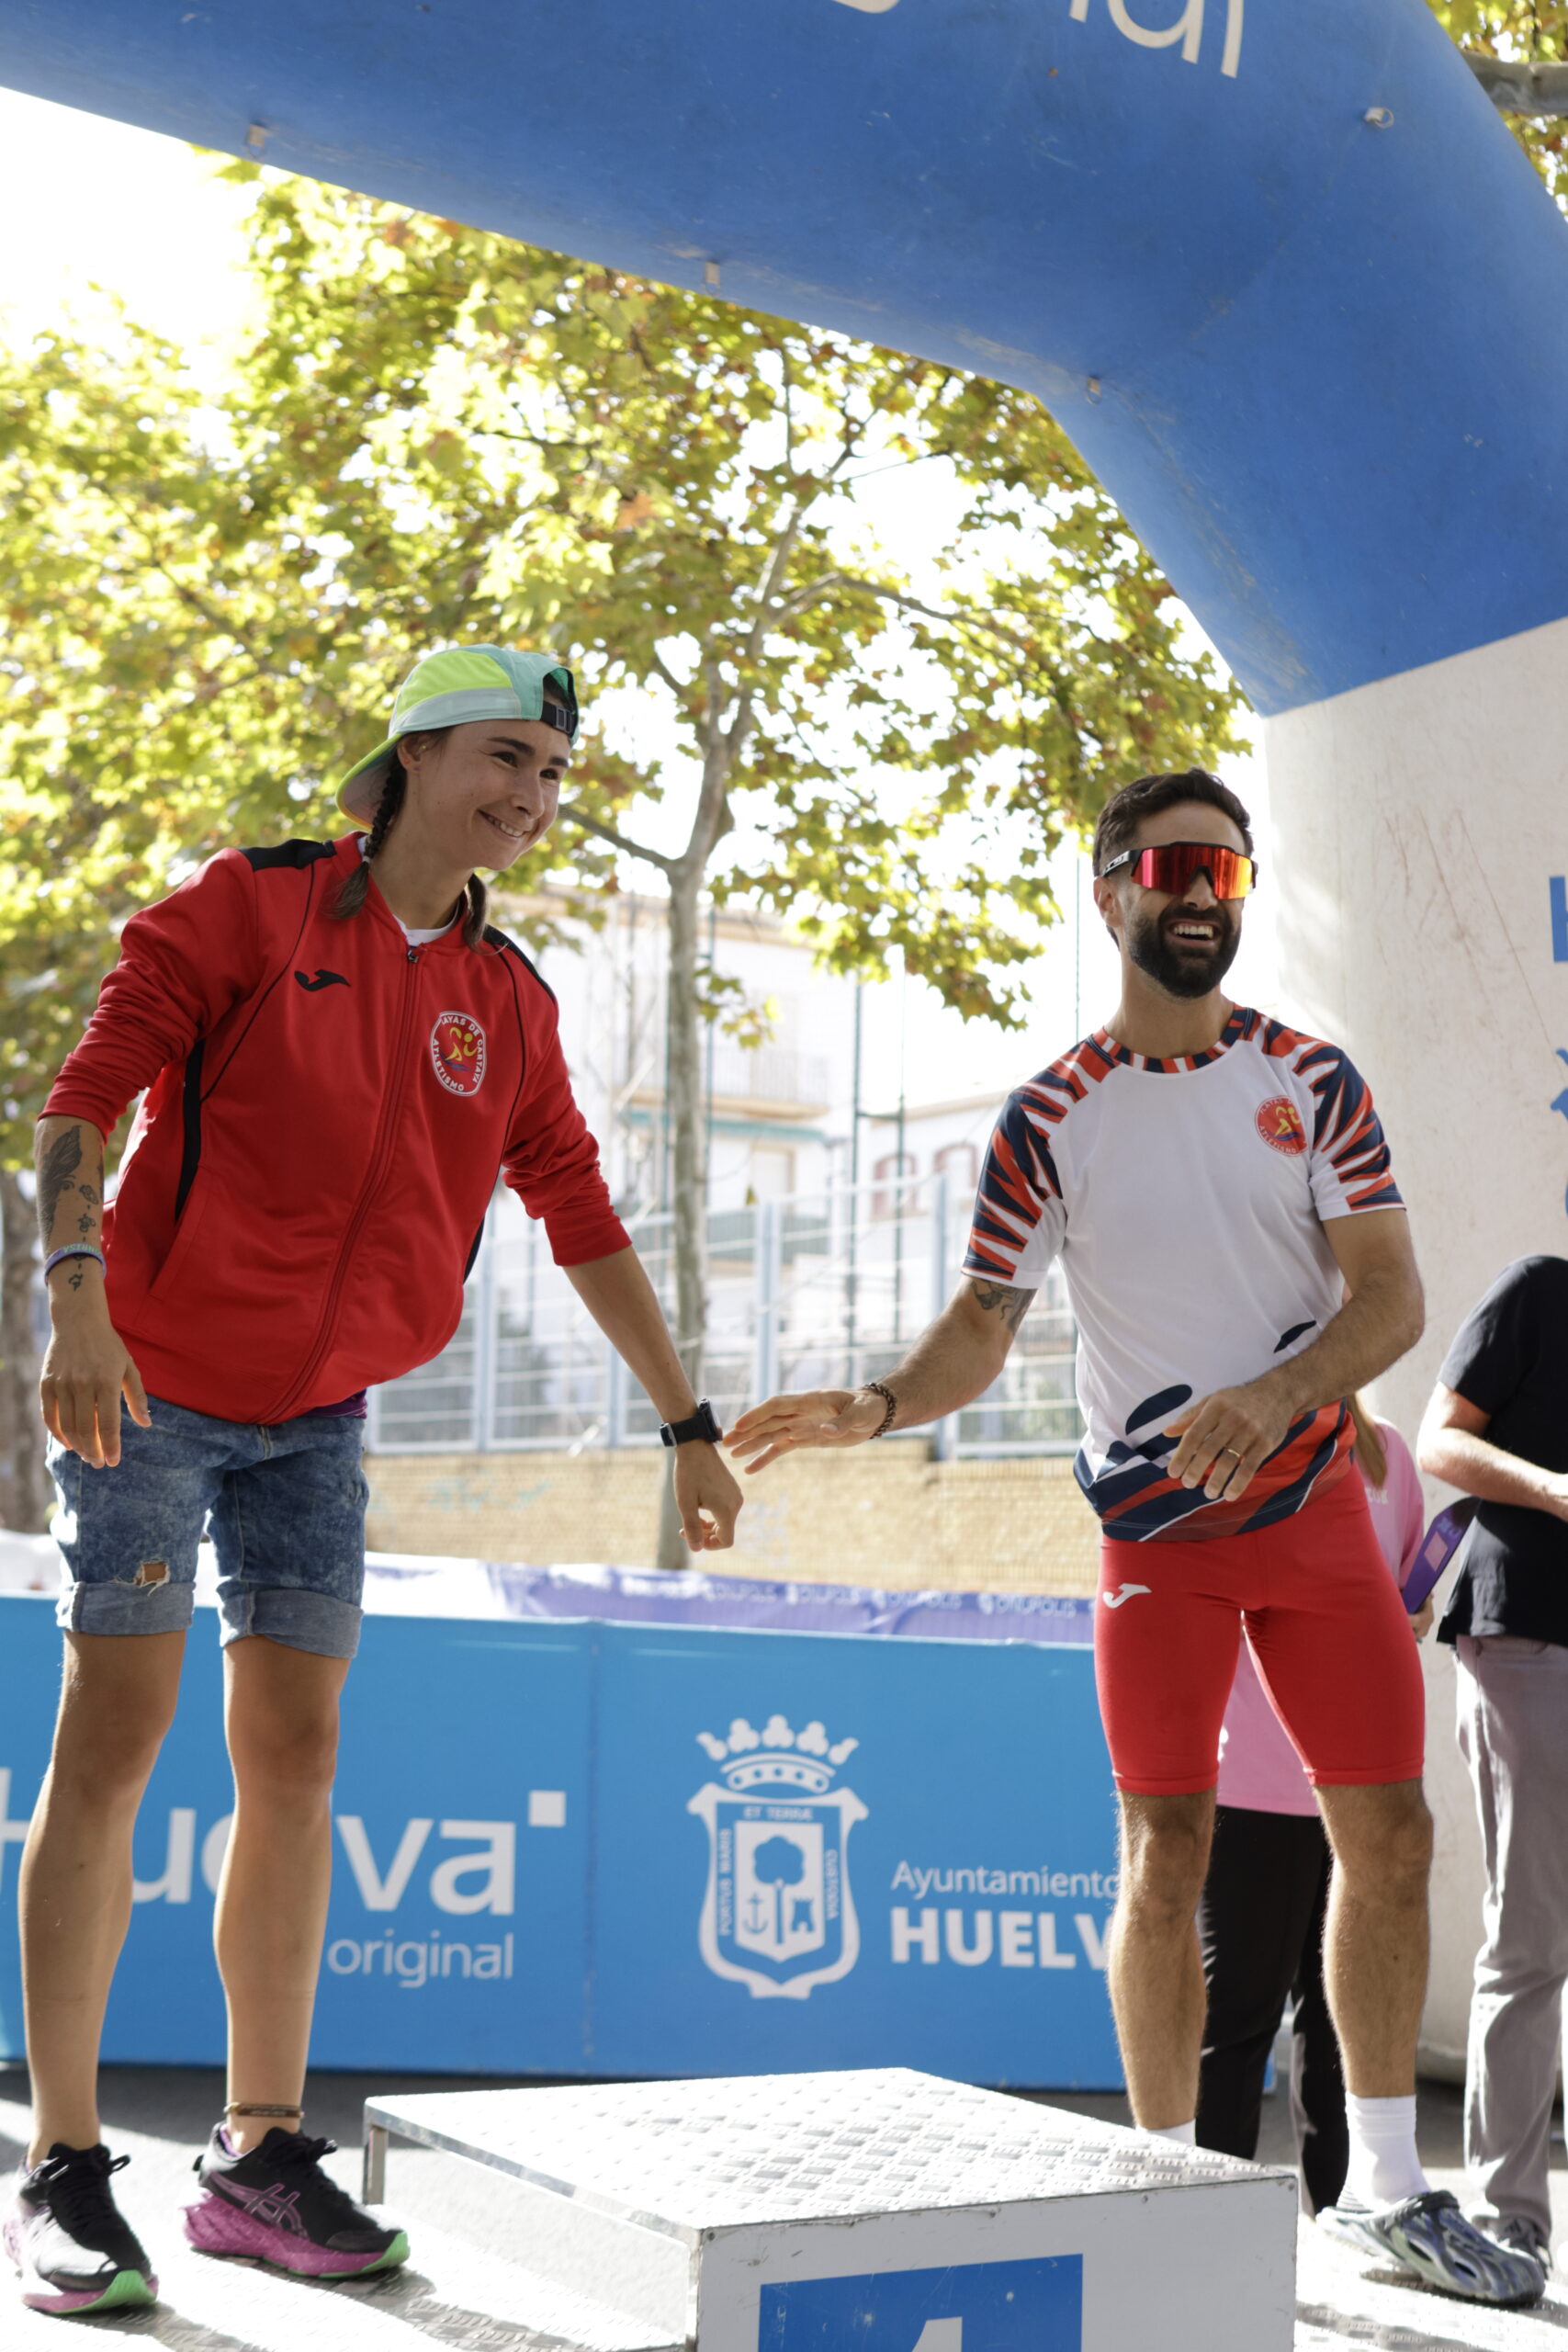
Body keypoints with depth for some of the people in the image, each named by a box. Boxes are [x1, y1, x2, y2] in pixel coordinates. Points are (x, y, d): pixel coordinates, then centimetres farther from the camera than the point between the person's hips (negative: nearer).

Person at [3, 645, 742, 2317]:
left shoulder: (506, 1001, 7)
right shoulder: (246, 905, -8)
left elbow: (583, 1222, 13)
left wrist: (686, 1424, 12)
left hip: (318, 1413, 6)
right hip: (149, 1381, -5)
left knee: (295, 1755, 5)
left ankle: (259, 2158, 13)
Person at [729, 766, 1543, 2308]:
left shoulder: (1313, 1080, 3)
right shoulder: (1053, 1115, -2)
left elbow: (1391, 1295, -5)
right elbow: (983, 1324, -3)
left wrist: (1275, 1395, -24)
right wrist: (877, 1407, -24)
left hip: (1313, 1502, 2)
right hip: (1154, 1527, -2)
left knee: (1388, 1831, 3)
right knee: (1168, 1854, -4)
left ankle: (1384, 2185, 16)